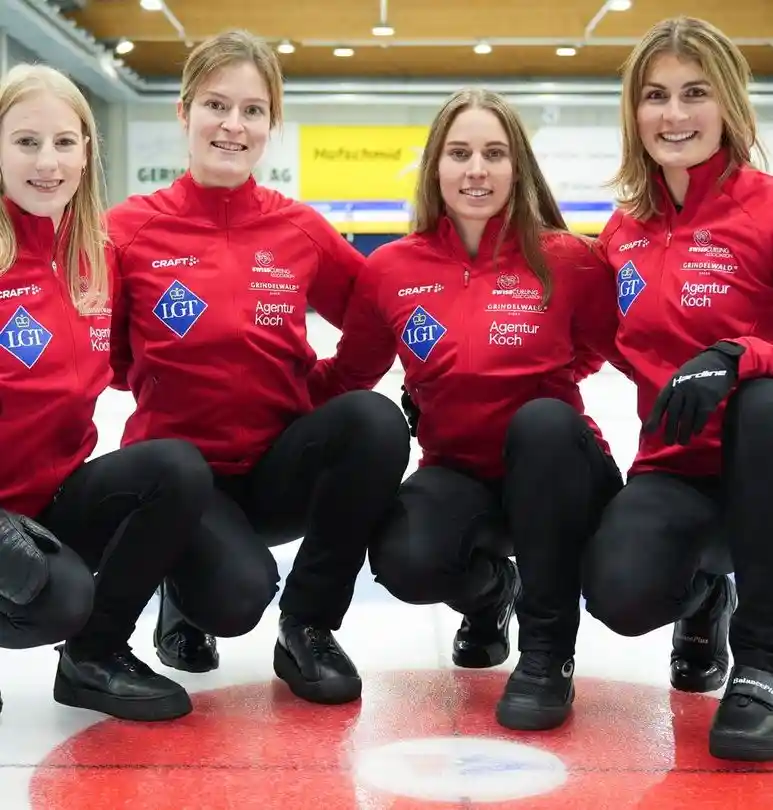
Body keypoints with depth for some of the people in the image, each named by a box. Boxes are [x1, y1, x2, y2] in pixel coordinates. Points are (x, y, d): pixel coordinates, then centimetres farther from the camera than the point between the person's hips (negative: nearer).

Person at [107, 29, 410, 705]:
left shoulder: (301, 229, 0)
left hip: (280, 464, 3)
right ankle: (187, 591, 11)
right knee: (240, 593, -31)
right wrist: (157, 371, -14)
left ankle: (307, 628, -8)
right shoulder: (132, 229, -6)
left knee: (377, 421, -28)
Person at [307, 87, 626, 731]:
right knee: (406, 562, -30)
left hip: (554, 473, -1)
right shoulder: (392, 269, -2)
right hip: (458, 473, 1)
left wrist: (542, 367, -11)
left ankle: (548, 652, -18)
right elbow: (346, 376, 5)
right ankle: (489, 590, 12)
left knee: (544, 420, -35)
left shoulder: (566, 259, -7)